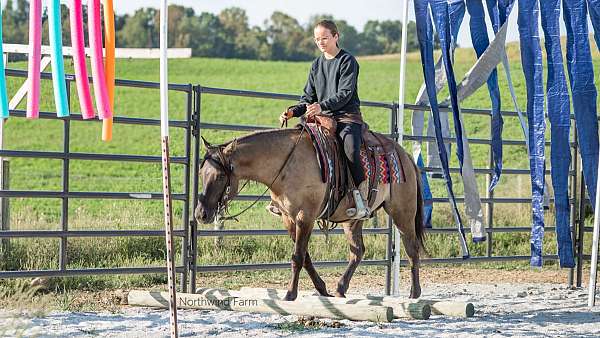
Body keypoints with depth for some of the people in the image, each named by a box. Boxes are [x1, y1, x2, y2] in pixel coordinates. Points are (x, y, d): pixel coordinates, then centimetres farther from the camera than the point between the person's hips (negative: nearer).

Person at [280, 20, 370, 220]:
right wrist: (294, 111, -1)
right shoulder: (317, 64, 17)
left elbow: (345, 93, -15)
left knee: (351, 149, -34)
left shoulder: (347, 61, -3)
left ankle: (361, 201, -31)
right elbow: (308, 97, 19)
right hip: (323, 119, 7)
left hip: (347, 116, -7)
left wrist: (322, 106, -30)